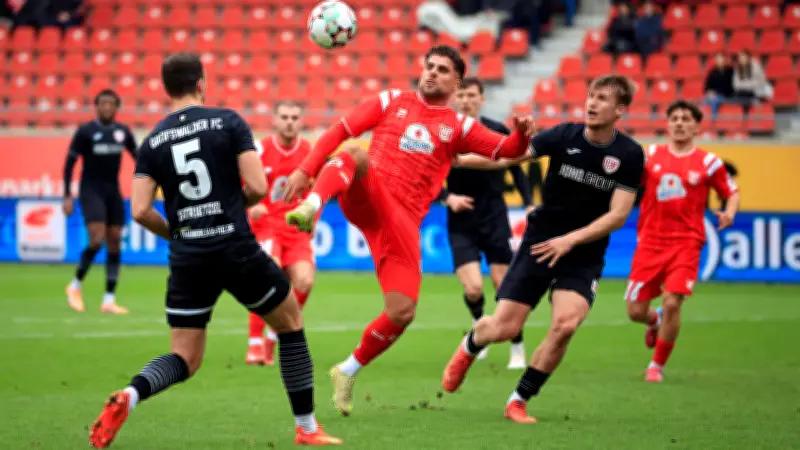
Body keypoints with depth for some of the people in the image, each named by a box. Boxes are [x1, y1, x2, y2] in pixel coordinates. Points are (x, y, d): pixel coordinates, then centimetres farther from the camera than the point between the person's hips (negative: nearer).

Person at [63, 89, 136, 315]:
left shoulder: (123, 131, 5)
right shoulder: (85, 131, -7)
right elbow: (70, 163, -5)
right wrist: (67, 196, -10)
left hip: (113, 192, 5)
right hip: (91, 191, -5)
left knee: (114, 243, 1)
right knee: (97, 240, -17)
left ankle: (109, 300, 6)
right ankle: (75, 286, 5)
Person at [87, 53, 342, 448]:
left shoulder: (153, 142, 6)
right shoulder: (227, 122, -3)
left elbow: (140, 211, -1)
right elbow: (258, 187, -9)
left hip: (187, 259, 3)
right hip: (237, 250, -3)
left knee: (185, 359, 11)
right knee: (291, 324, 19)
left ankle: (129, 396, -19)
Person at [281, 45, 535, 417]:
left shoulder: (459, 127, 15)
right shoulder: (392, 101, 15)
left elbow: (508, 150, 7)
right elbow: (340, 131, 14)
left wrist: (521, 134, -16)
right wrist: (306, 170, 5)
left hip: (404, 222, 2)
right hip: (368, 199, -2)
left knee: (402, 313, -6)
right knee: (354, 155, -35)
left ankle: (348, 372, 16)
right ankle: (310, 208, -57)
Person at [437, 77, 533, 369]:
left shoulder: (499, 132, -2)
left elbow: (516, 169, 9)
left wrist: (529, 205, -2)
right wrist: (448, 198, -14)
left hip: (495, 221, 0)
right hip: (461, 224, 0)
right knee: (473, 288, -14)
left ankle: (517, 349, 15)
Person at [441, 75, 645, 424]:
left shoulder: (630, 155, -9)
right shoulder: (565, 136, -8)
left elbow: (618, 214, -10)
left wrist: (571, 239, -20)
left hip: (584, 254, 0)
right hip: (539, 242, 0)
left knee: (566, 324, -24)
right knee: (503, 328, -4)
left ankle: (519, 401, -4)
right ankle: (469, 346, 36)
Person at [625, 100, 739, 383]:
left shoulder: (709, 162, 2)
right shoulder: (650, 156, 7)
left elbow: (732, 193, 11)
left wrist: (729, 213, -10)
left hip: (686, 242, -2)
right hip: (650, 241, 2)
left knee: (672, 303, -18)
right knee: (636, 312, 0)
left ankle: (657, 366, 3)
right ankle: (656, 321, 40)